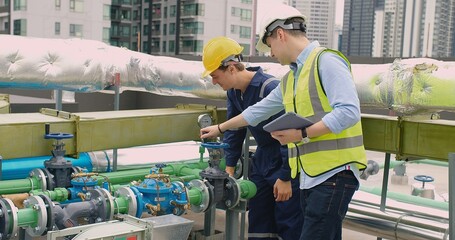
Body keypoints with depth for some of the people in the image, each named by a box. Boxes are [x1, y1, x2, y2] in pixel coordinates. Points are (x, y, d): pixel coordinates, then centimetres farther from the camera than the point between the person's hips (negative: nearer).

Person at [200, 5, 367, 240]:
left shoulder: (326, 61, -8)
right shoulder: (289, 80, 20)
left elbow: (349, 111, -19)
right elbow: (258, 110, 32)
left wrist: (302, 134, -17)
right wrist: (220, 128, 40)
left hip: (335, 171, -8)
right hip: (310, 176, 8)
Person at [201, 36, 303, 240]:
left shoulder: (270, 88, -27)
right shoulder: (234, 92, 0)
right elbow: (233, 129, 12)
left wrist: (285, 178, -21)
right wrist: (229, 167, 9)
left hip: (286, 162, -8)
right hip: (262, 159, 8)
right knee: (258, 222, 13)